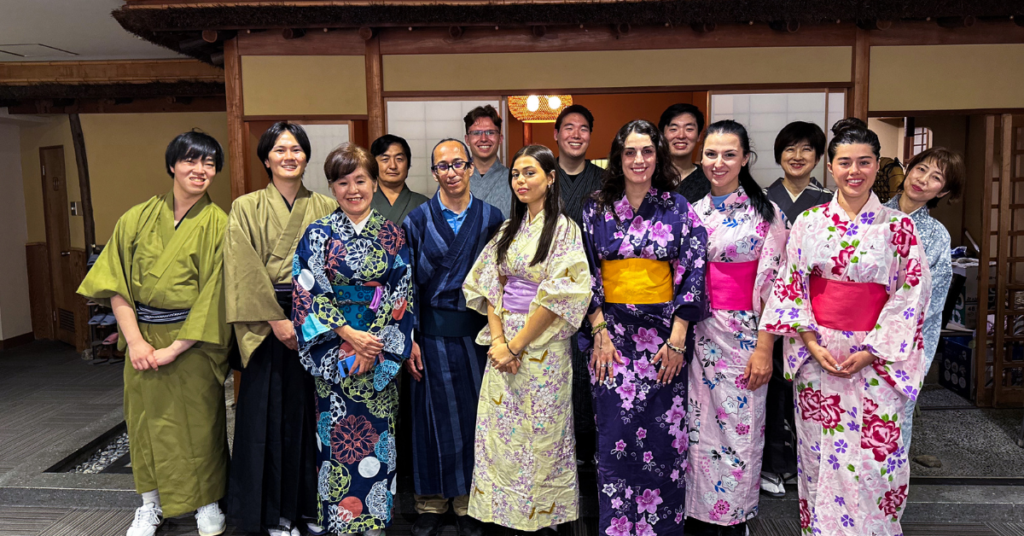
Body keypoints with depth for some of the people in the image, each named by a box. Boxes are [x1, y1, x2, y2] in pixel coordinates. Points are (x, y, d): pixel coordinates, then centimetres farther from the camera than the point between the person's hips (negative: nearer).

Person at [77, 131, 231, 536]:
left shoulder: (218, 225, -6)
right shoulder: (138, 218, 2)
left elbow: (213, 296, -11)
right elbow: (116, 283, -1)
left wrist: (173, 348, -15)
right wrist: (135, 340, -12)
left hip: (193, 342, -2)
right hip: (141, 338, 3)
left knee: (198, 421, 8)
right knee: (146, 418, 12)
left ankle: (207, 503, 27)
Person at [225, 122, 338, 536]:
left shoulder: (326, 208, 8)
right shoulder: (247, 208, 3)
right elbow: (247, 272, -6)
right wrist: (277, 319, -13)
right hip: (267, 324, -2)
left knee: (315, 413, 6)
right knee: (272, 414, 4)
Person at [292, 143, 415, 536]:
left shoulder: (392, 235, 5)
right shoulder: (319, 234, 0)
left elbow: (402, 293, 1)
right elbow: (309, 293, -6)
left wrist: (377, 342, -9)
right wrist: (349, 334, -15)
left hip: (381, 352, 2)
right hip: (335, 352, -2)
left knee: (379, 434, 7)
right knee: (339, 436, 2)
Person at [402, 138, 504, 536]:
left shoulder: (491, 218, 4)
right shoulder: (417, 220, 1)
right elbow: (406, 283, 0)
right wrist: (409, 340, -6)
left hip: (477, 329, 1)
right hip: (433, 331, -1)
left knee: (473, 413, 8)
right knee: (434, 415, 7)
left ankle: (469, 502, 24)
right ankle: (431, 503, 23)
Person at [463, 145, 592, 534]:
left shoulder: (563, 229, -8)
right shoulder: (509, 228, 11)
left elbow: (559, 296, -16)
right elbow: (490, 285, 7)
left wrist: (517, 344, -15)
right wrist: (497, 338, -7)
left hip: (542, 346, -6)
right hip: (504, 344, 6)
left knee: (538, 434, 4)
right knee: (501, 431, 10)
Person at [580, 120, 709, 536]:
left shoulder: (678, 209, 3)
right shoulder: (597, 210, 5)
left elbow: (692, 272, -1)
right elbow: (587, 274, 3)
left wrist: (677, 339, -8)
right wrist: (599, 334, -6)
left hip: (665, 333, 0)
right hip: (612, 332, 0)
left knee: (663, 436, 3)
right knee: (617, 435, 1)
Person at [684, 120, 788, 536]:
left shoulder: (766, 214, -4)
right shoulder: (692, 212, 9)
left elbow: (772, 285, -7)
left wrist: (764, 348, -12)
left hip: (743, 334, -4)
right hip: (696, 333, 4)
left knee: (738, 431, 2)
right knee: (698, 428, 9)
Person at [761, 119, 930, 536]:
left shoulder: (898, 227, -1)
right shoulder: (808, 223, 2)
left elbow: (911, 295, -3)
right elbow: (791, 287, 2)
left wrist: (871, 352, -11)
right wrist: (812, 344, -9)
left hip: (875, 357, -1)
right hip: (816, 352, 1)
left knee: (874, 455, 1)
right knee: (820, 454, 9)